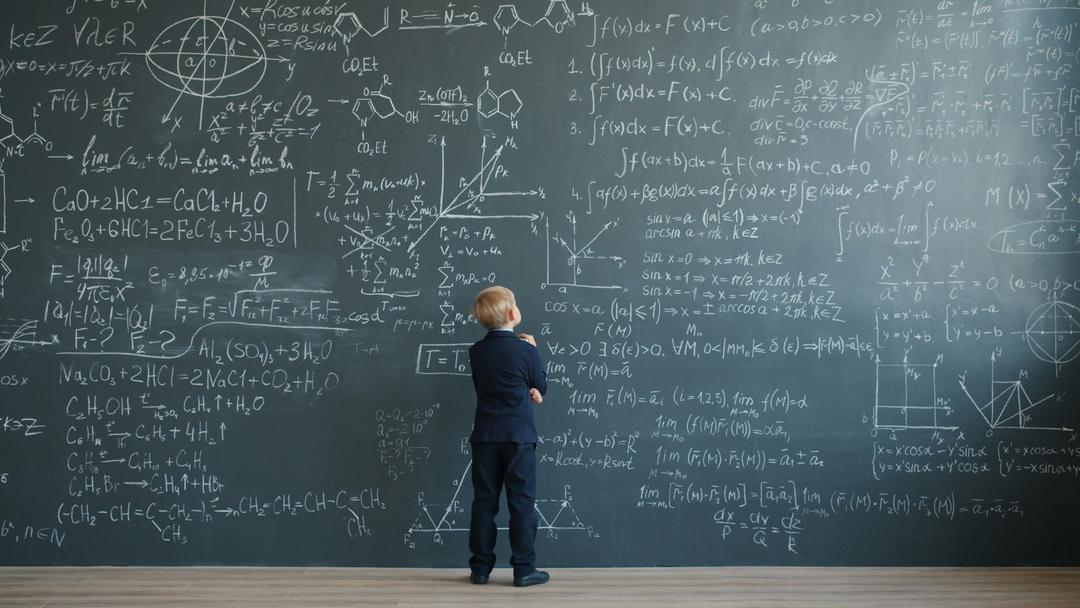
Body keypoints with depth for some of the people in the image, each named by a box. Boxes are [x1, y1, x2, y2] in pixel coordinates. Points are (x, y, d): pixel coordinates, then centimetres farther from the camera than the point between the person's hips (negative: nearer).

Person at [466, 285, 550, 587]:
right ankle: (524, 569, 5)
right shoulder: (526, 350, -10)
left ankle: (480, 568, 14)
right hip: (519, 435, -4)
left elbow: (483, 386, 11)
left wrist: (526, 391, 5)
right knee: (522, 502, 3)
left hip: (485, 435, 4)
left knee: (484, 502, 9)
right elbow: (541, 387, 4)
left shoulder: (476, 351, 3)